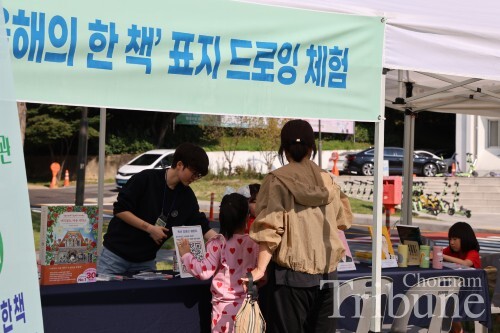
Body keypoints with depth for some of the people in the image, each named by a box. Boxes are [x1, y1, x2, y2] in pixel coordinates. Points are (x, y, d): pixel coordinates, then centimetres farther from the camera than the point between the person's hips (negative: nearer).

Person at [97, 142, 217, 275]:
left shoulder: (187, 197, 1)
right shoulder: (146, 179, -14)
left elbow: (202, 226, 2)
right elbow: (119, 210, -15)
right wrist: (150, 228, -19)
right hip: (115, 254, -5)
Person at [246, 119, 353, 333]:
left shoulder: (277, 180, -7)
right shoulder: (327, 180, 4)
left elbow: (270, 229, -14)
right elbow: (343, 221, 17)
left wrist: (260, 269, -12)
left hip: (291, 273, -4)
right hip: (326, 272, 4)